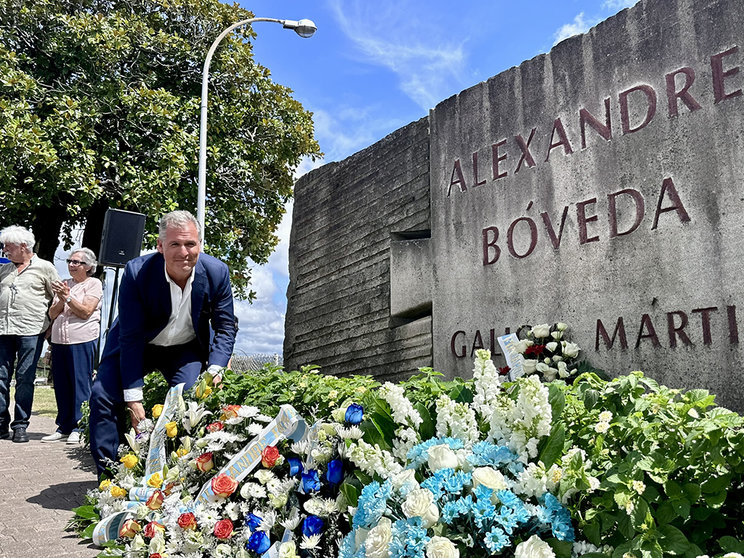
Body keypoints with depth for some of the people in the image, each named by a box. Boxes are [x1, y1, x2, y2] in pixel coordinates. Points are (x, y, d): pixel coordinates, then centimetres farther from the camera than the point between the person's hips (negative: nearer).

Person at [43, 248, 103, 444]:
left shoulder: (93, 284, 2)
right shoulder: (64, 284, 18)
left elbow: (86, 311, -9)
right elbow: (52, 314, 13)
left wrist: (67, 297, -11)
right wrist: (61, 300, -4)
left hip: (82, 341, -6)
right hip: (59, 341, 6)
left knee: (80, 385, -5)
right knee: (61, 385, 7)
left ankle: (78, 428, 2)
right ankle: (63, 427, 16)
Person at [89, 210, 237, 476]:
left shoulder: (217, 272, -22)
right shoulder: (136, 272, -27)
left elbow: (225, 327, -10)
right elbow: (130, 337, -25)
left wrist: (215, 370, -26)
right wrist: (134, 397, -26)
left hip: (187, 349, 1)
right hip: (137, 345, 0)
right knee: (103, 396, -14)